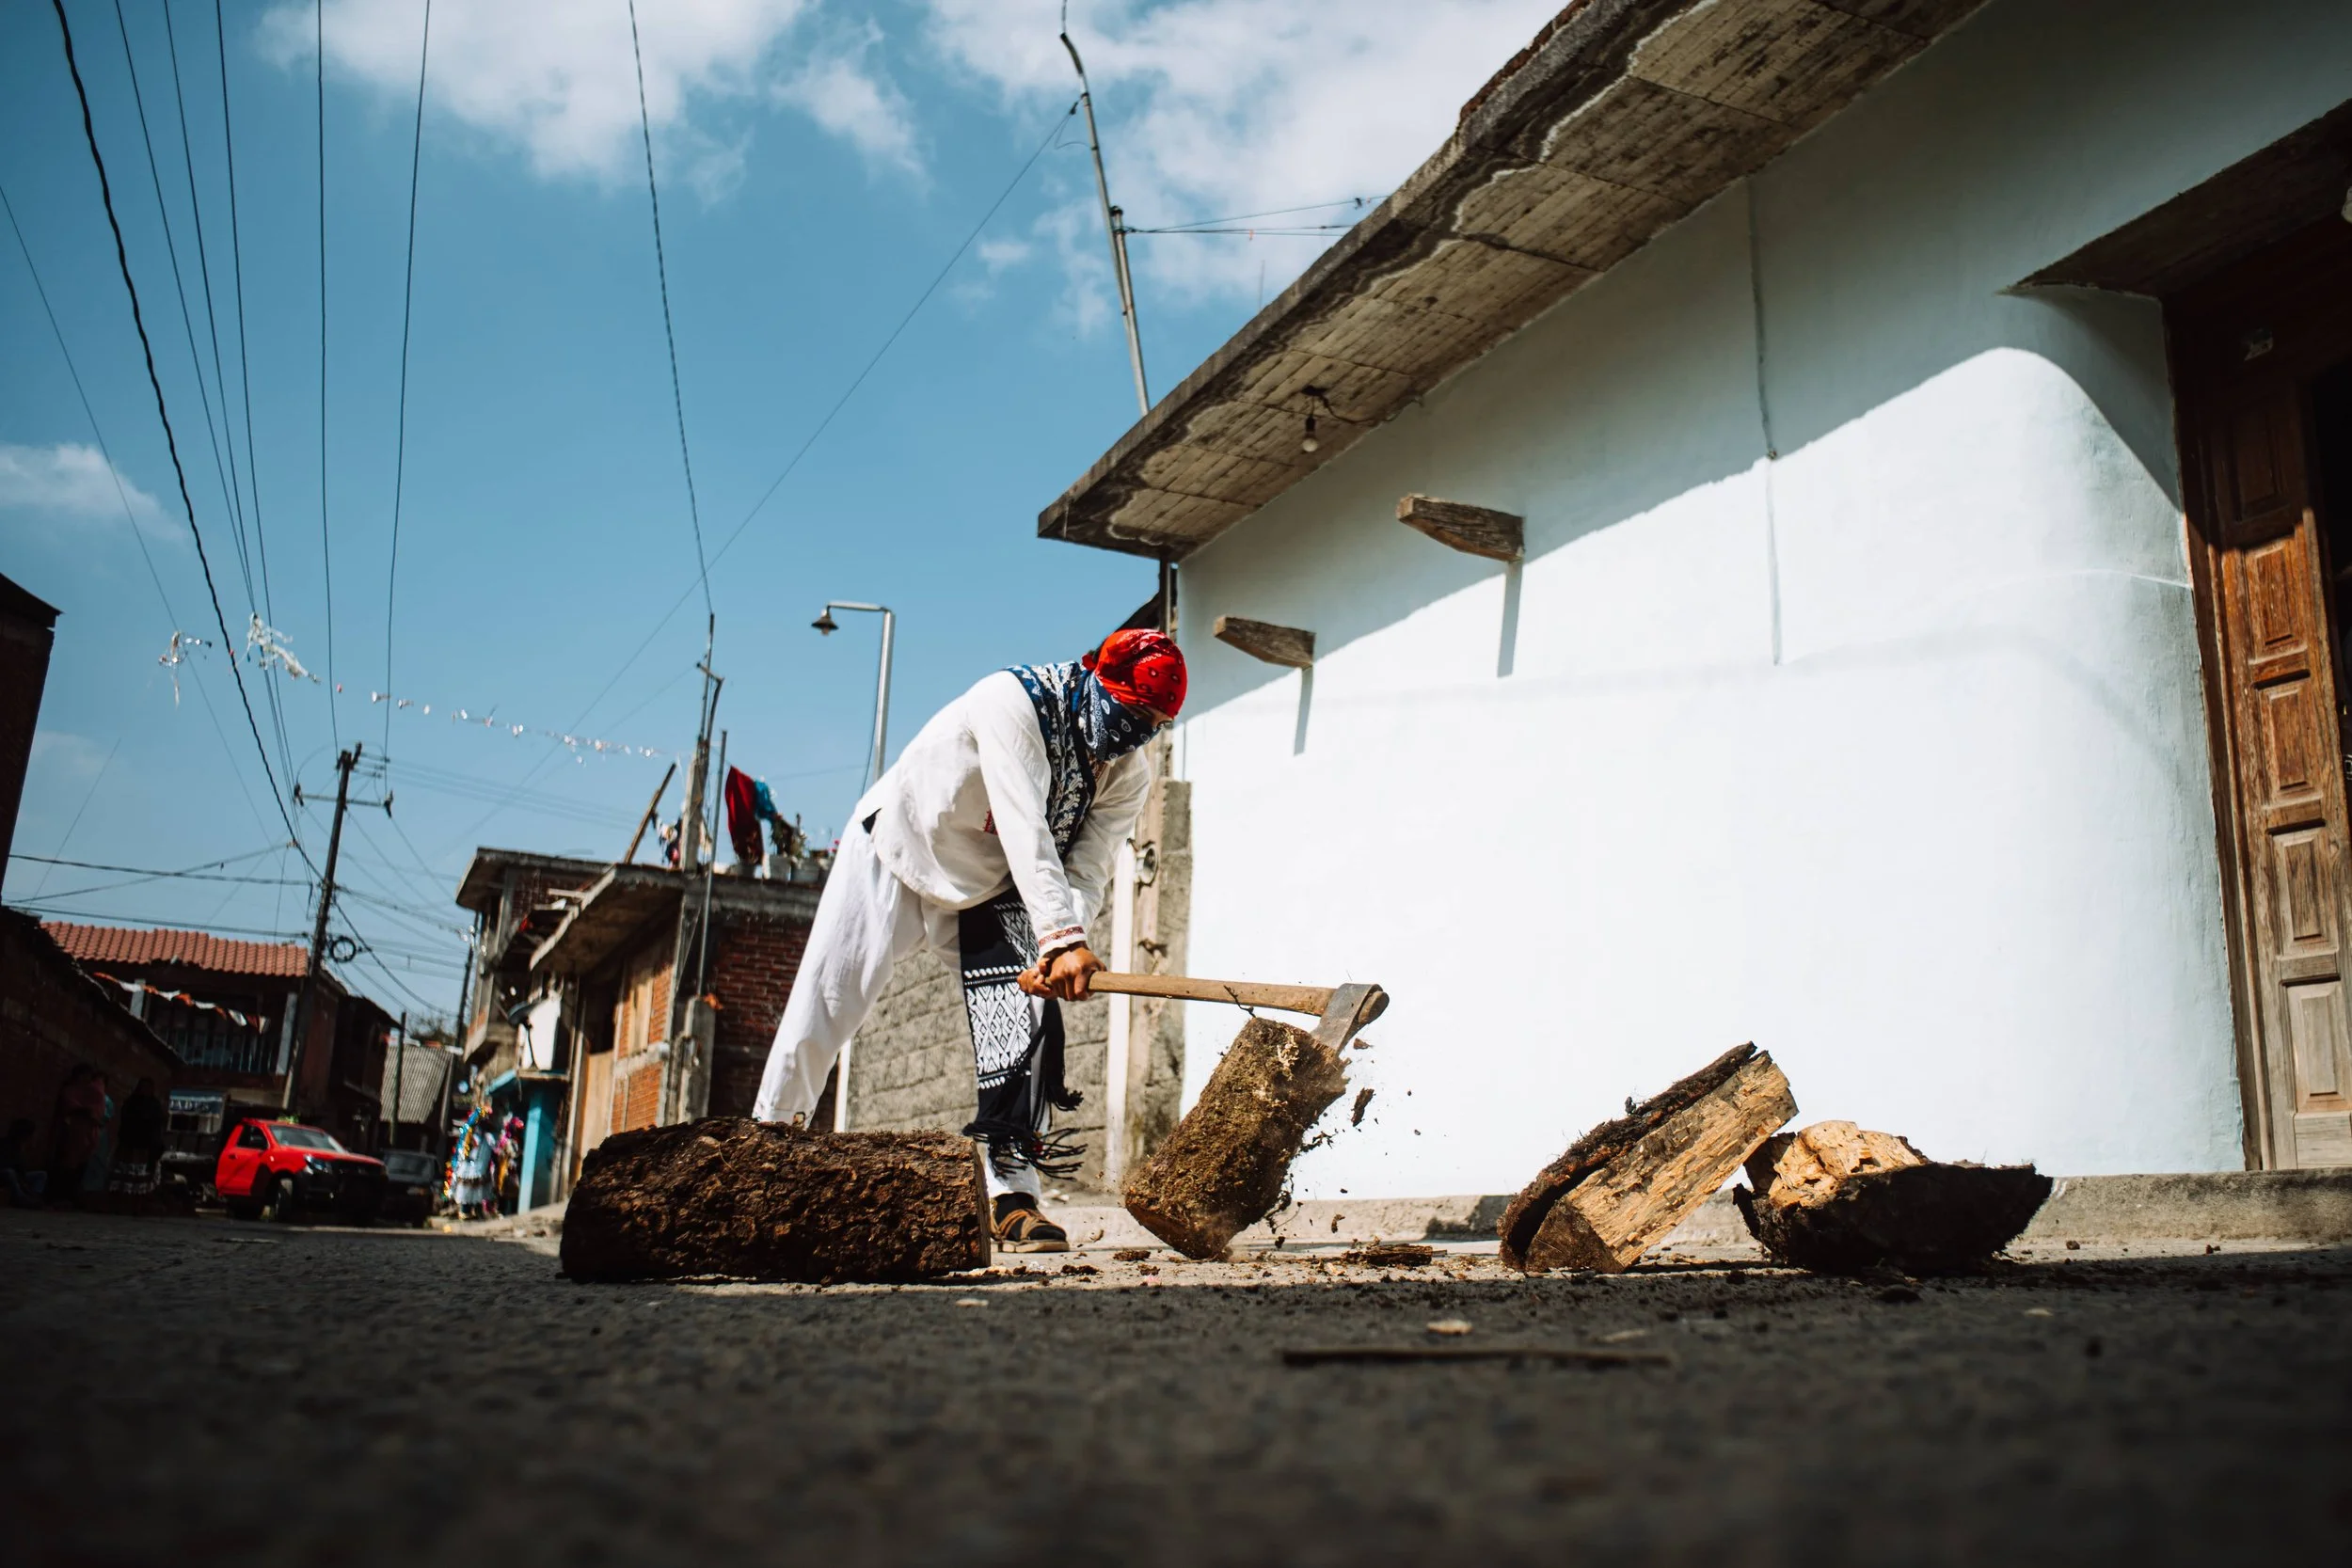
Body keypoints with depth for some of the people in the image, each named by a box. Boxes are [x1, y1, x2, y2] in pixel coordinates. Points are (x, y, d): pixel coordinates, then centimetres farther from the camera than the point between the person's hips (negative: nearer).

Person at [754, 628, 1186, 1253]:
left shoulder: (1128, 774, -10)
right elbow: (1024, 830, -40)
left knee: (1023, 1022, -11)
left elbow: (1087, 871, -16)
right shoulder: (1014, 699, -30)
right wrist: (1061, 937, -49)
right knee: (826, 1005, -3)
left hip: (988, 891, 5)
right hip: (896, 850, -4)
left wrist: (1057, 956, -35)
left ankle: (1014, 1194, -5)